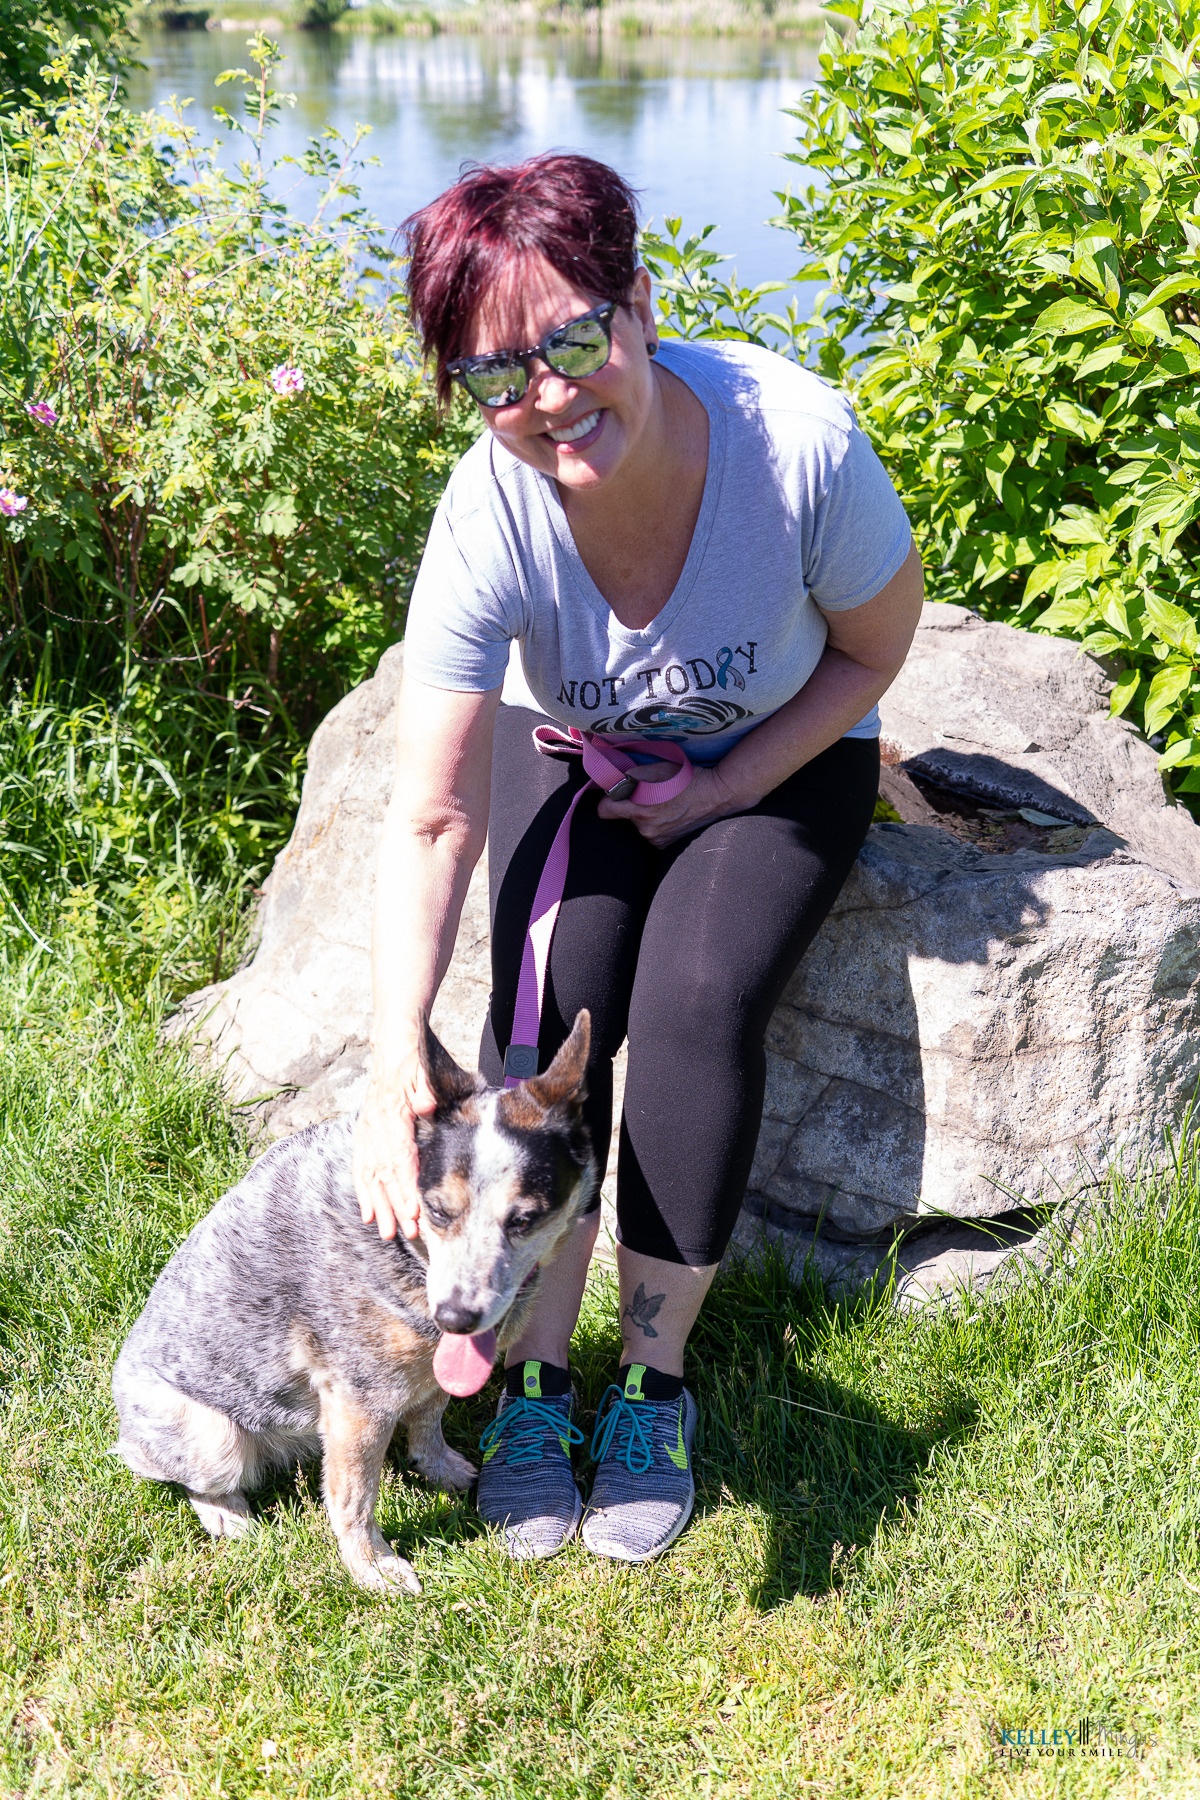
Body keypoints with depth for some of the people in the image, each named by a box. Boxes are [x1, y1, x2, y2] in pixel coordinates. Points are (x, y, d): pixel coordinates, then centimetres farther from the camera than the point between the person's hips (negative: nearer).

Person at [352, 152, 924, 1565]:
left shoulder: (795, 438, -31)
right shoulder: (488, 518, -28)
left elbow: (873, 648, -10)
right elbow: (431, 821, -28)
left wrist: (726, 788, -18)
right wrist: (394, 1066, -37)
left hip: (778, 758, -1)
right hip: (570, 749, 1)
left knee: (696, 1001, -25)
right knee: (548, 996, -24)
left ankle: (655, 1381, -7)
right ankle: (536, 1373, -7)